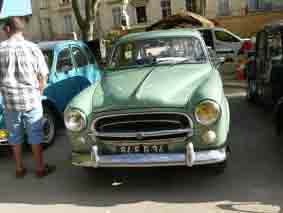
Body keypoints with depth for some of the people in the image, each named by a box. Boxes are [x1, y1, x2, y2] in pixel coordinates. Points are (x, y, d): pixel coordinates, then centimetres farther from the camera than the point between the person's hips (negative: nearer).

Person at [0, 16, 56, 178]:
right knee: (35, 135, 10)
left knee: (15, 136, 15)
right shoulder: (33, 48, -6)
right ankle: (40, 168, 19)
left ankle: (20, 168, 27)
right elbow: (43, 77, -4)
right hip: (32, 101, -1)